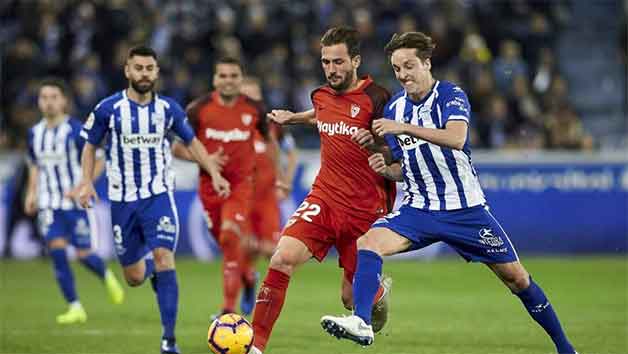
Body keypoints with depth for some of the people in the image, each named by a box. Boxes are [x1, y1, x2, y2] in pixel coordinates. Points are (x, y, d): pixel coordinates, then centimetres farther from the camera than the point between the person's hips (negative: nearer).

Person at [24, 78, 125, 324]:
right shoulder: (35, 133, 7)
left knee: (84, 254, -5)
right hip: (49, 204, 4)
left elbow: (97, 161, -8)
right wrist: (31, 193, 10)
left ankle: (107, 277, 30)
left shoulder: (76, 131, -10)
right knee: (57, 249, -9)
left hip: (76, 203, -4)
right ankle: (75, 308, -2)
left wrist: (81, 187, -20)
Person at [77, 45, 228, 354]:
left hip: (159, 195, 0)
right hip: (122, 200, 1)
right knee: (134, 278, 4)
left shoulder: (169, 109, -1)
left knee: (163, 257, -22)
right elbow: (90, 146, 7)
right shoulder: (108, 109, -5)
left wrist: (214, 173, 5)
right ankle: (150, 267, 46)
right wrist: (87, 182, -6)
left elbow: (191, 142, 14)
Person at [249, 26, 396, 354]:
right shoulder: (321, 96, 6)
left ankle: (379, 294, 44)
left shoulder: (376, 99, -13)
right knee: (283, 258, -22)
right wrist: (293, 117, 31)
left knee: (354, 298, 5)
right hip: (323, 199, 4)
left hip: (364, 209, -4)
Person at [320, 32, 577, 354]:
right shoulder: (394, 108, 6)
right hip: (418, 208, 4)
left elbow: (456, 138, -31)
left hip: (465, 208, -3)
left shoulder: (451, 96, -9)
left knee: (516, 277, 1)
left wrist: (404, 128, -36)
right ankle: (361, 323, -33)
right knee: (369, 242, -24)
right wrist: (386, 168, -8)